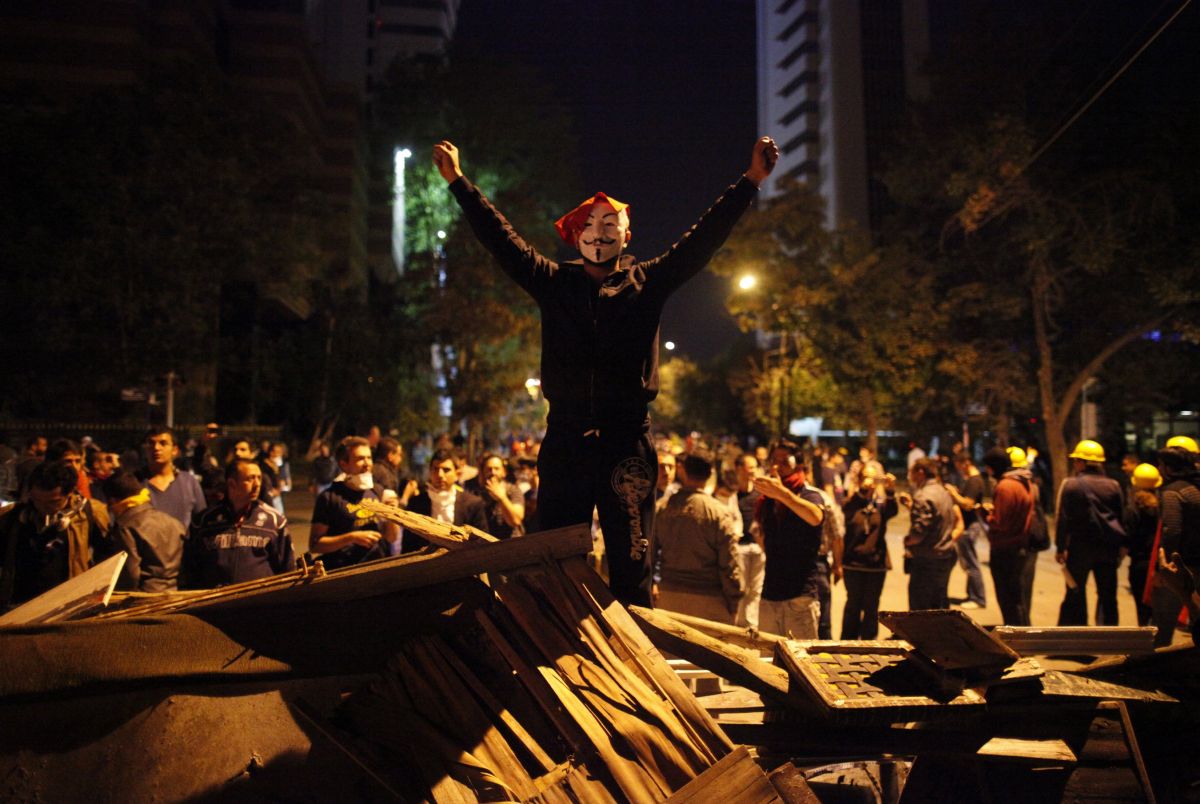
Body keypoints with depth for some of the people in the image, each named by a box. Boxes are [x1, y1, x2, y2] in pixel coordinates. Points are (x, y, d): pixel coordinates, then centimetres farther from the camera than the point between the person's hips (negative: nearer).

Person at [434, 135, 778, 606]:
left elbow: (702, 240, 4)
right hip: (565, 439, 2)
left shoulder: (647, 283, 7)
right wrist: (458, 182, 11)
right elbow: (501, 239, 11)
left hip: (628, 441, -1)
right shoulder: (555, 284, 10)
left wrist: (750, 182, -1)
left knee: (631, 561, 3)